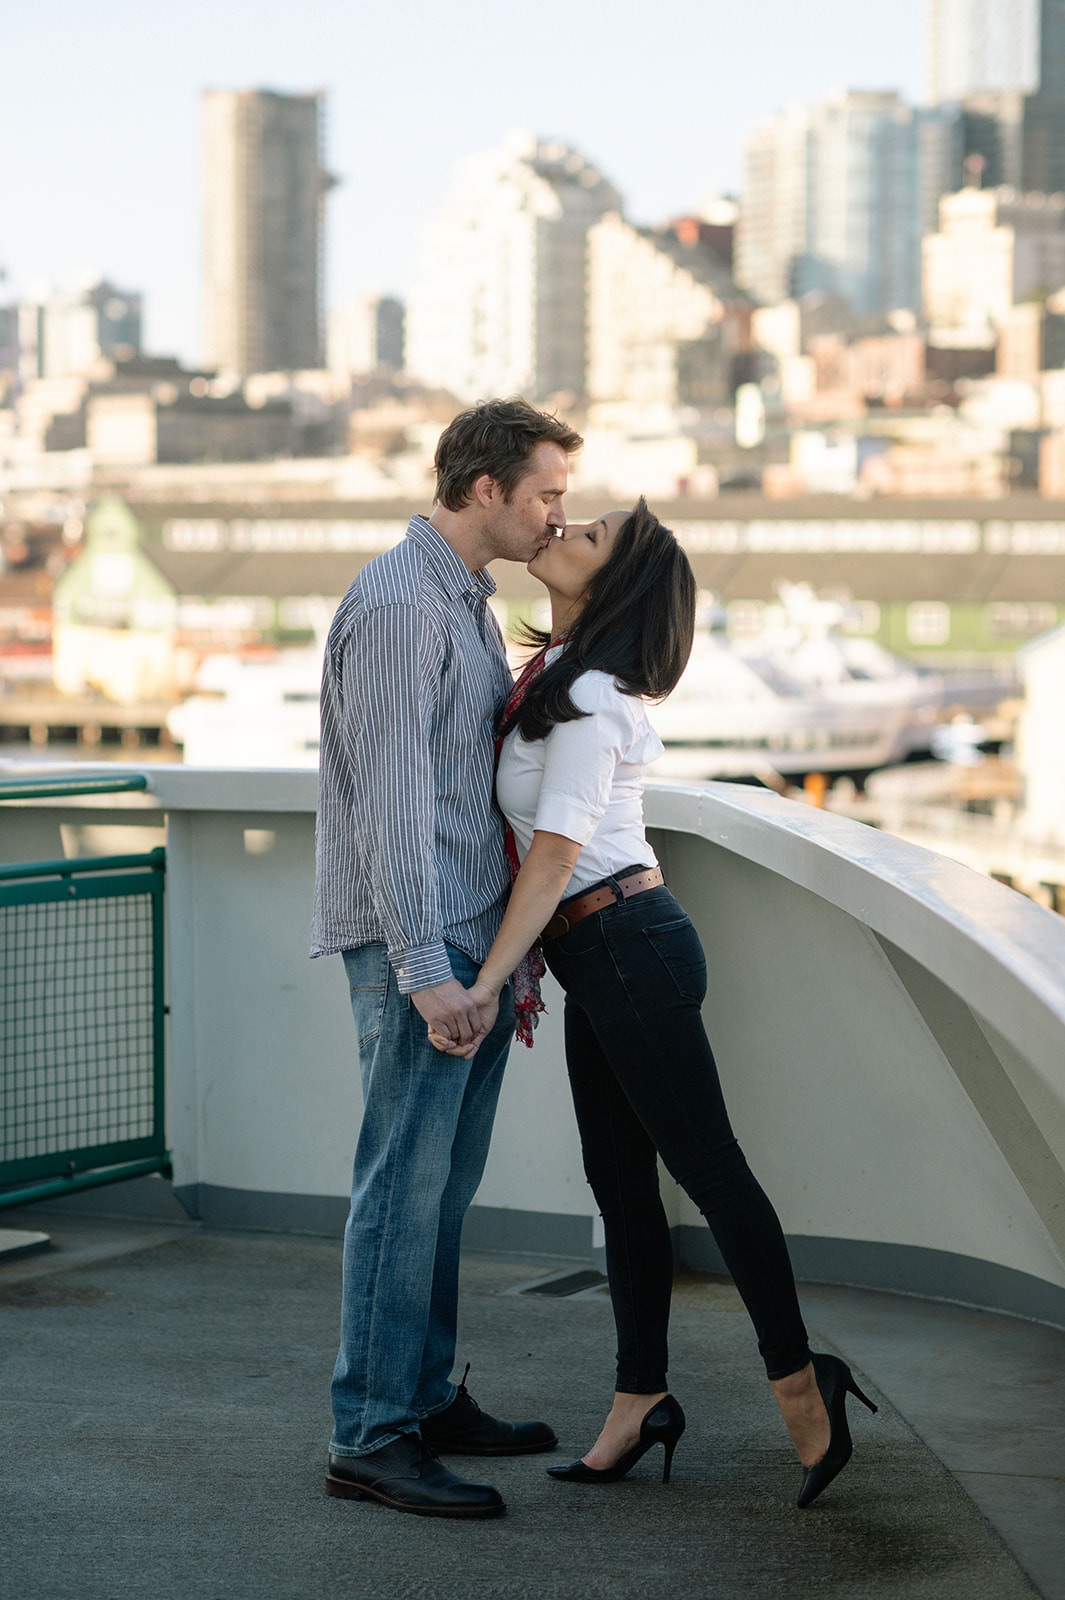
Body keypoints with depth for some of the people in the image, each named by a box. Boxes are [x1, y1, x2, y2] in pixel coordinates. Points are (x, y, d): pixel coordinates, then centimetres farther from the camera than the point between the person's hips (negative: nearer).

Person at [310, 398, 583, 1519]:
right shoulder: (397, 606, -14)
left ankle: (426, 1399, 22)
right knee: (405, 1184, -8)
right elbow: (391, 800, -20)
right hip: (416, 942, -10)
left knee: (445, 1182, 13)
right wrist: (426, 966, -24)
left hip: (474, 936, 10)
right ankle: (369, 1438, -4)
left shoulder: (469, 600, 18)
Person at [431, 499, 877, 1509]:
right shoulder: (557, 674, 13)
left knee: (705, 1165, -3)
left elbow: (556, 853, -20)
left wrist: (486, 982, -22)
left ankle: (800, 1386, 5)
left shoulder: (588, 696, -16)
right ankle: (640, 1402, 17)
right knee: (619, 1180, 11)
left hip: (629, 950, -10)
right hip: (597, 958, 10)